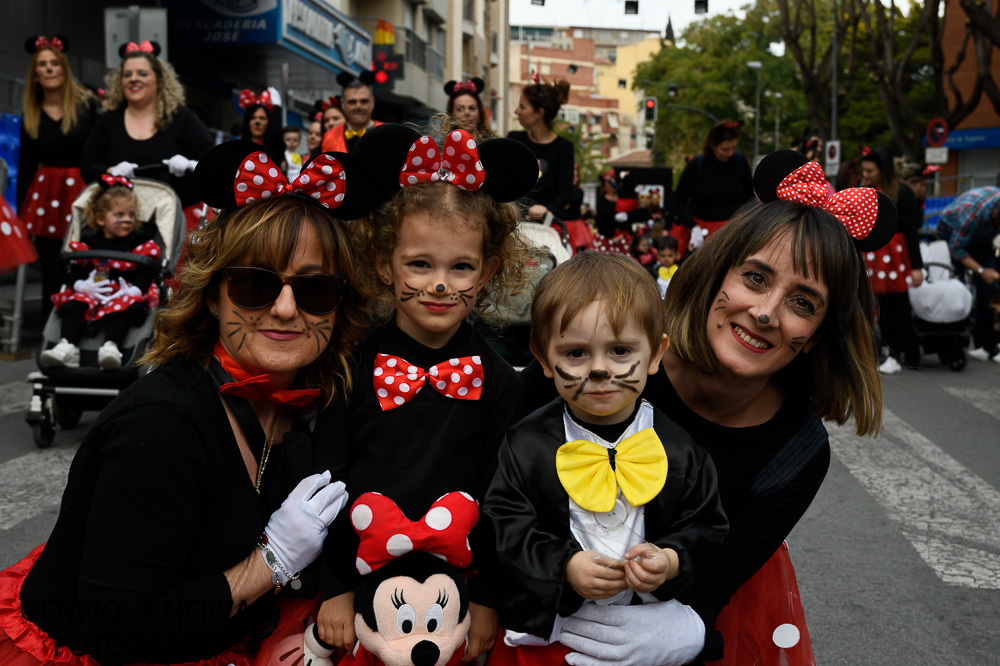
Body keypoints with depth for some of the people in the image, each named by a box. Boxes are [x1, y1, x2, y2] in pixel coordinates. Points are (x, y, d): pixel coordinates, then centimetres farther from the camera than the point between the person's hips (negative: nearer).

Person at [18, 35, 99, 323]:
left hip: (83, 193, -3)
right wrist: (20, 211, 10)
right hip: (46, 197, 3)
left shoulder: (87, 106, -1)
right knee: (52, 273, 4)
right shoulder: (31, 116, 10)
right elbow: (25, 167, 14)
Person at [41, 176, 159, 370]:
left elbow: (147, 270, -5)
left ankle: (111, 347, -49)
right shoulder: (89, 241, 13)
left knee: (122, 307, -34)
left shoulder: (140, 240, 6)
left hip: (125, 293, -3)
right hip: (92, 292, 3)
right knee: (72, 305, -21)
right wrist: (80, 284, -15)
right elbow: (77, 268, 7)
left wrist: (135, 289, -22)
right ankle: (67, 346, -33)